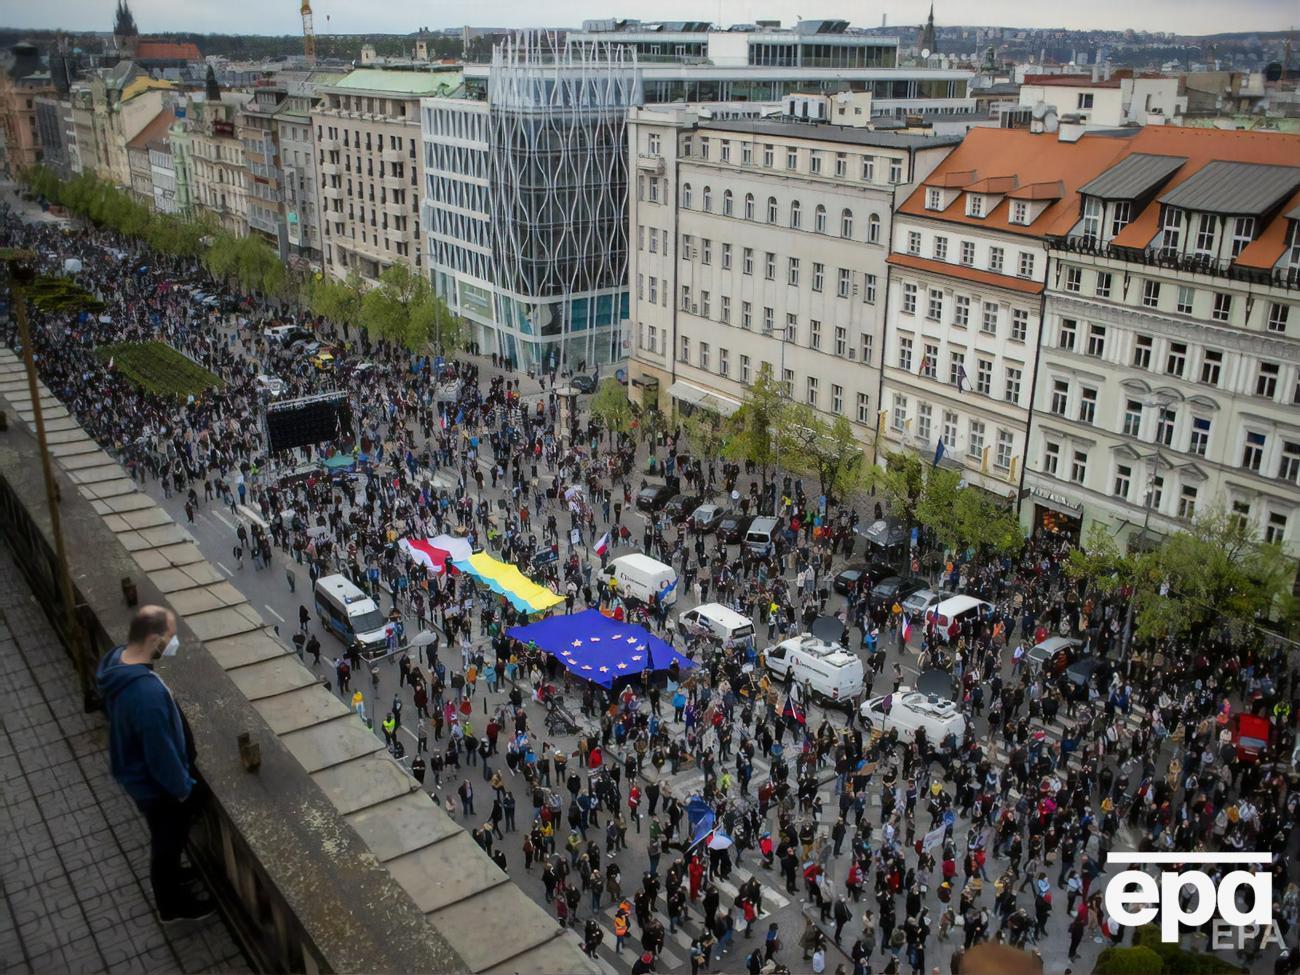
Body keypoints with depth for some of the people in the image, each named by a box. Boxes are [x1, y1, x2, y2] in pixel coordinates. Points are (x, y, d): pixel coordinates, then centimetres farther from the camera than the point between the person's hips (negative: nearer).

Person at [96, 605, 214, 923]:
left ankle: (167, 876, 58)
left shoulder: (117, 658, -13)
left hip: (133, 770, 8)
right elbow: (161, 752, -30)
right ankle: (172, 904, 42)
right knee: (168, 840, 19)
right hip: (154, 783, -8)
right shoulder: (147, 693, -42)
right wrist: (183, 787, -12)